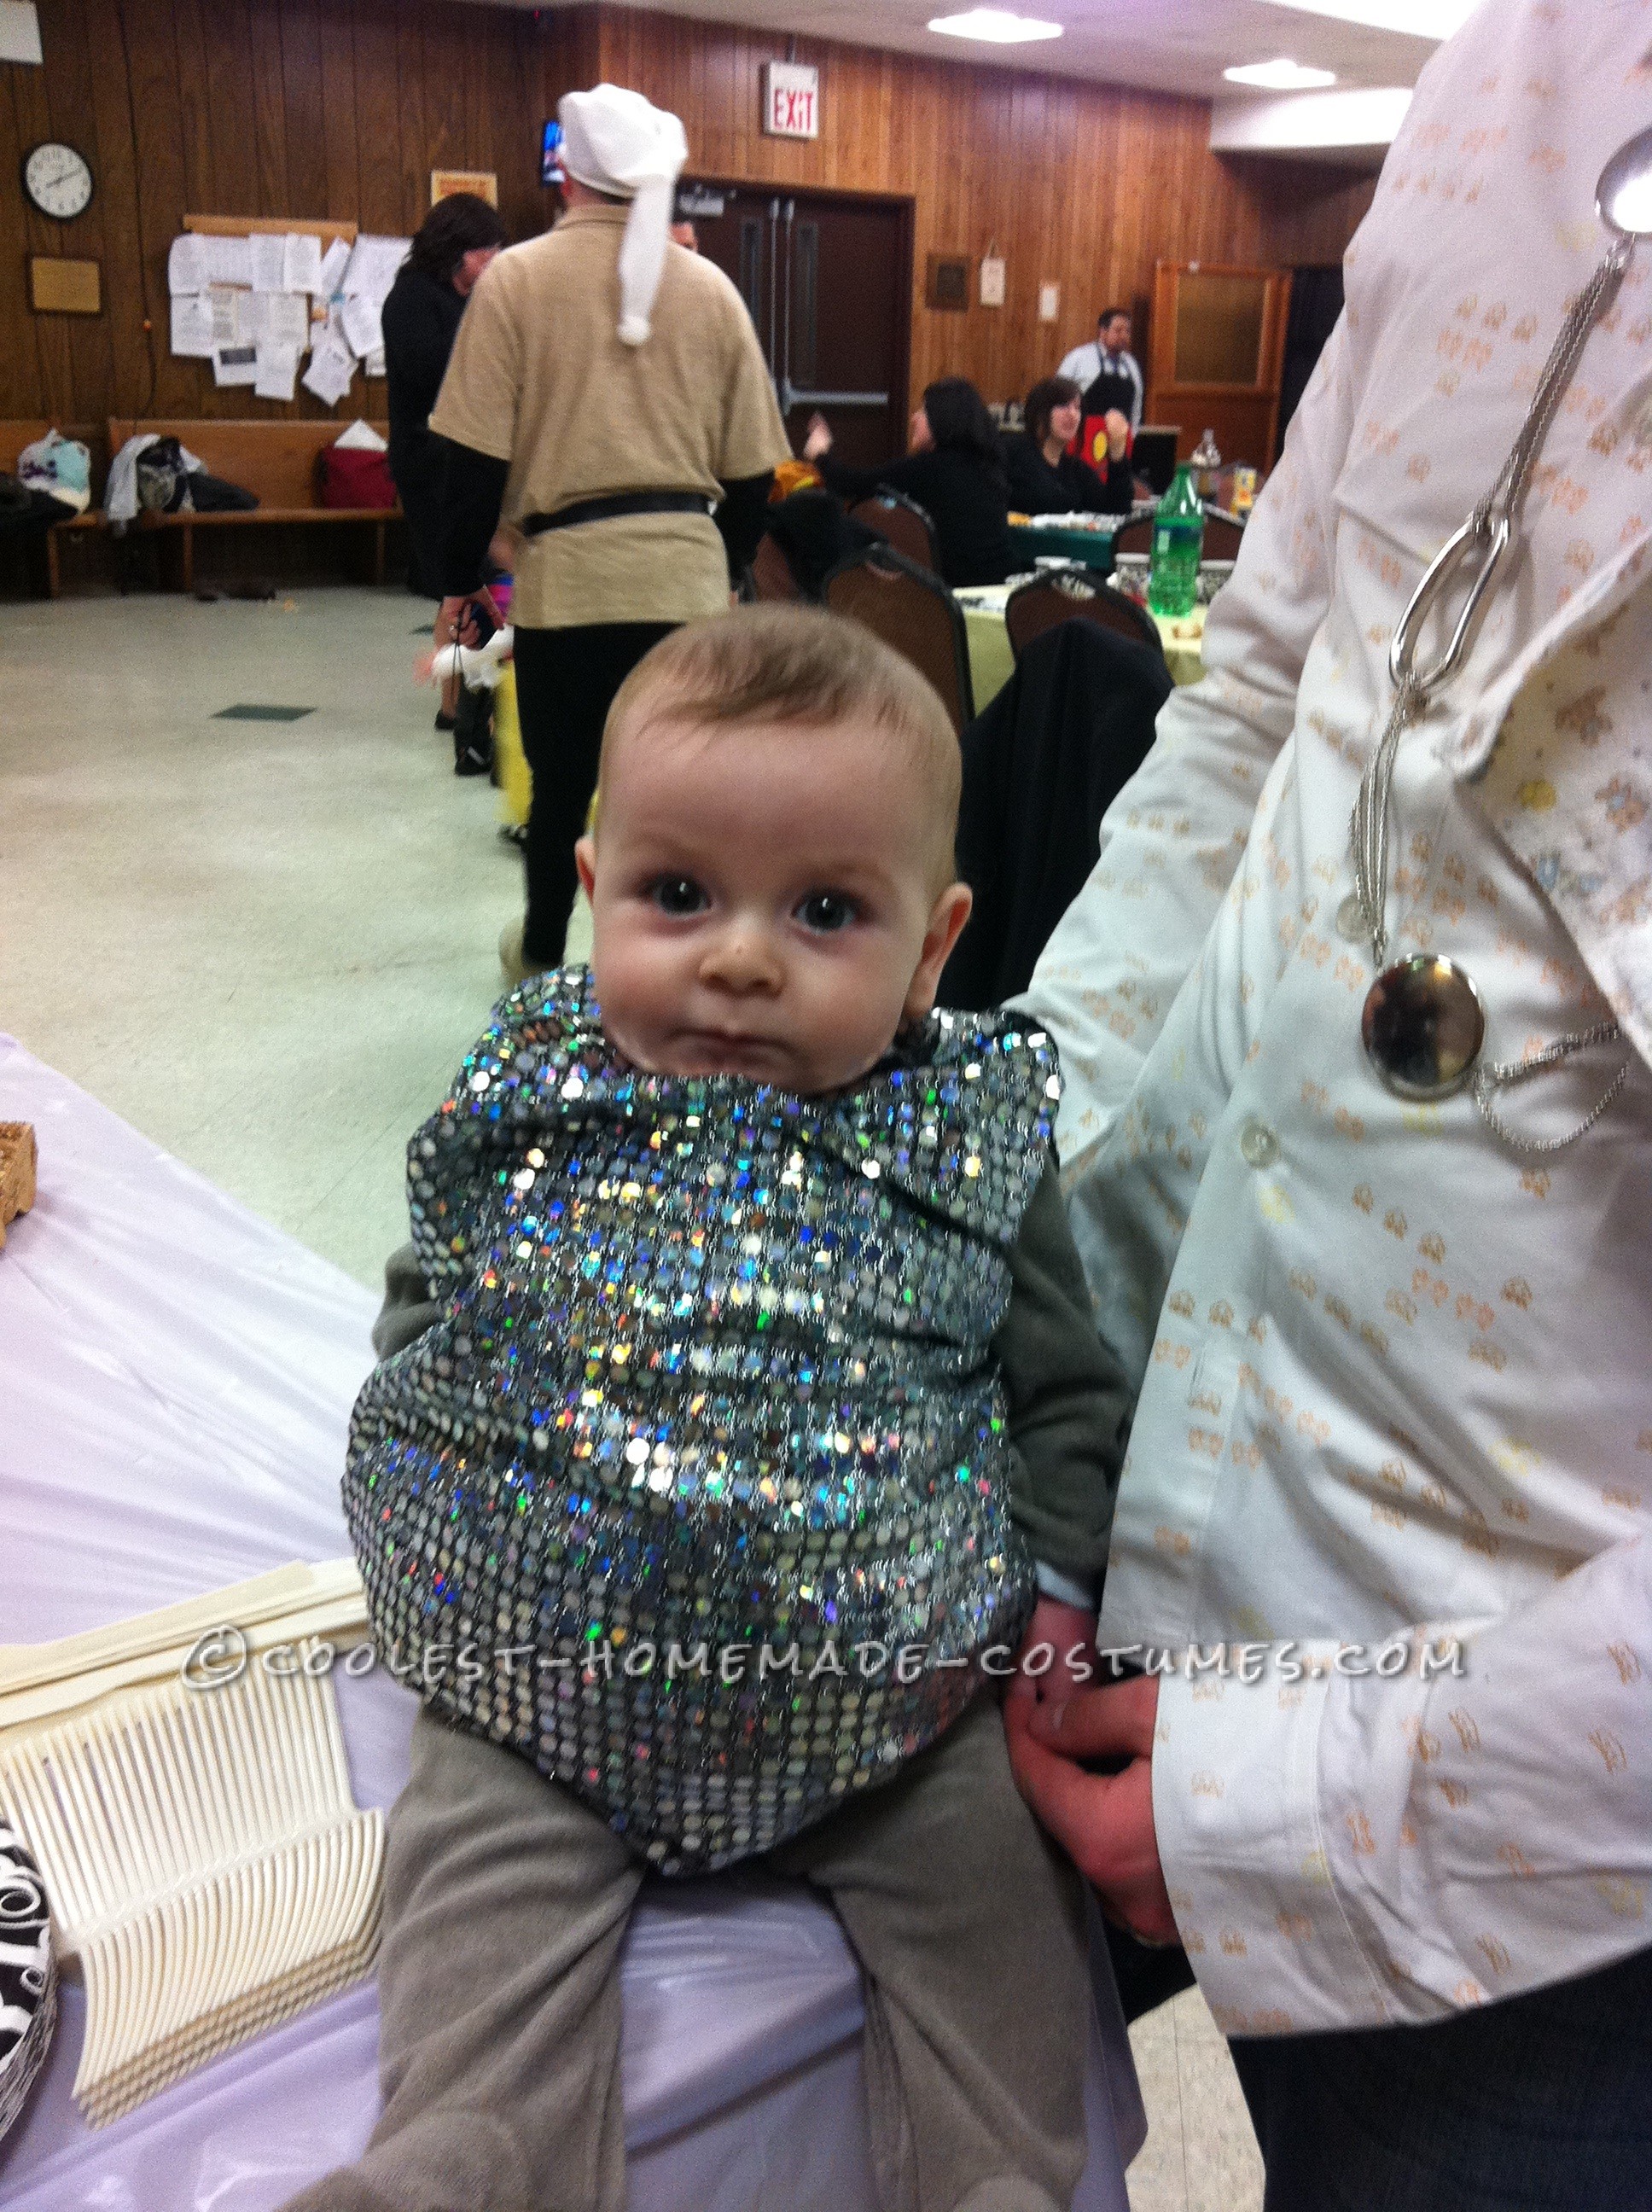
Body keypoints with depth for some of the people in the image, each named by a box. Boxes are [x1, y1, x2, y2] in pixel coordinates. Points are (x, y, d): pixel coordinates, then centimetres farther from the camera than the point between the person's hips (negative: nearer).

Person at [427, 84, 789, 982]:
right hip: (687, 572, 2)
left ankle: (541, 958, 35)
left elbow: (476, 454, -4)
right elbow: (750, 467, 10)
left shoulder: (518, 277, -1)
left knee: (562, 782, 15)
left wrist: (459, 581, 6)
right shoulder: (710, 288, 7)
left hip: (569, 571, -1)